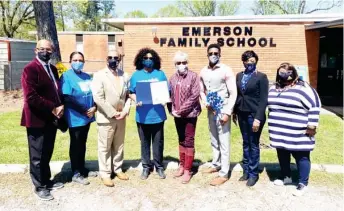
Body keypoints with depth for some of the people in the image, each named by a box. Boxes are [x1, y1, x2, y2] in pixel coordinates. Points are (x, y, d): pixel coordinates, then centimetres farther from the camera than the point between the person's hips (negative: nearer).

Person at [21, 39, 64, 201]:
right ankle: (40, 186, 21)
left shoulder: (52, 69, 12)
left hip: (51, 119, 8)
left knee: (47, 153, 19)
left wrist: (60, 107, -2)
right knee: (38, 155, 6)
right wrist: (53, 109, -19)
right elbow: (31, 97, -22)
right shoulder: (30, 69, -13)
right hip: (37, 120, -8)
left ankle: (46, 181, 34)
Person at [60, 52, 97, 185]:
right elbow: (67, 98, -16)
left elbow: (93, 93, 12)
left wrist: (94, 107, -8)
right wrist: (84, 111, -15)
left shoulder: (87, 77, 11)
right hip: (75, 118, -6)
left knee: (82, 144, 16)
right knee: (76, 145, 4)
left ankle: (82, 169, 28)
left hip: (87, 117, 6)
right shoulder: (66, 76, -8)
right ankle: (76, 174, 14)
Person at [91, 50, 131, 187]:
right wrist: (113, 113, -15)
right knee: (105, 147, 5)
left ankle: (117, 169, 30)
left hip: (121, 117, 5)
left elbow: (128, 95, 9)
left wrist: (125, 111, -6)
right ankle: (105, 173, 17)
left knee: (119, 146, 15)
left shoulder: (125, 76, 7)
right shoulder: (99, 75, -7)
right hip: (106, 117, -4)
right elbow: (98, 98, -15)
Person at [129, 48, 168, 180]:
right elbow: (131, 92, 7)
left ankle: (159, 166, 22)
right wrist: (136, 100, -13)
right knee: (144, 142, 11)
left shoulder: (160, 74, 5)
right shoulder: (136, 75, 6)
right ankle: (146, 167, 24)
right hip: (142, 115, 1)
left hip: (157, 114, 0)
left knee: (158, 142, 8)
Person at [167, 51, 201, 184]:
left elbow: (194, 96, -17)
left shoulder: (193, 76, -9)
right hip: (177, 115, 5)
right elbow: (170, 96, 10)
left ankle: (187, 170, 10)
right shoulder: (173, 78, 7)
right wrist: (172, 110, -3)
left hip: (190, 114, -5)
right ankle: (182, 166, 29)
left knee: (189, 142, 1)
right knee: (181, 140, 16)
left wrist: (181, 110, -17)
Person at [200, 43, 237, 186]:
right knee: (214, 140, 17)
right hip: (211, 110, 6)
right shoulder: (203, 71, 6)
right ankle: (216, 165, 34)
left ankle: (224, 174, 7)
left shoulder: (226, 70, -10)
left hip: (222, 110, -6)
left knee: (224, 142, -1)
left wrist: (227, 112, -17)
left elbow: (233, 93, -12)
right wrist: (206, 102, -4)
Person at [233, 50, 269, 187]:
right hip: (242, 114, 5)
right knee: (245, 143, 13)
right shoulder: (239, 76, 8)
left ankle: (253, 173, 16)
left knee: (253, 144, 4)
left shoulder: (261, 77, -7)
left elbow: (263, 99, -11)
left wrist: (258, 118, -18)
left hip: (254, 114, -5)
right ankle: (246, 171, 23)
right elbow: (237, 95, 11)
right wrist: (234, 112, 9)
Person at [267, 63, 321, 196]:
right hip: (279, 133, 7)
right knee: (282, 155, 18)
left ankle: (303, 184, 15)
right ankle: (286, 177, 36)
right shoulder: (274, 88, 9)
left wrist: (311, 126, -15)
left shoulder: (303, 88, -12)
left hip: (297, 134, -6)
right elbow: (269, 105, 19)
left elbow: (314, 106, -13)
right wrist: (273, 127, 19)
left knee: (301, 157, 5)